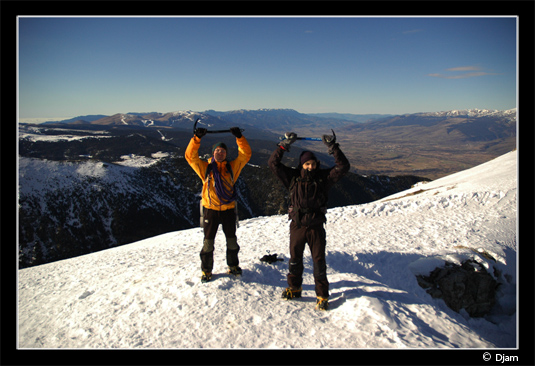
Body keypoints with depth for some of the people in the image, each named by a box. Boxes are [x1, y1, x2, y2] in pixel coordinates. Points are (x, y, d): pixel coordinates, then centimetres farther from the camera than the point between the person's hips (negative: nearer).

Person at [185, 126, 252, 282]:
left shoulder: (232, 167, 3)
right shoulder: (205, 168, 0)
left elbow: (245, 154, -3)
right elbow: (191, 156, -9)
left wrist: (239, 137, -13)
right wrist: (196, 139, -20)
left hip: (228, 209, 2)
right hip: (210, 209, -1)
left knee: (232, 240, 14)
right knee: (208, 241, 7)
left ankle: (233, 266, 34)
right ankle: (206, 270, 22)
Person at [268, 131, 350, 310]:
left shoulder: (323, 177, -4)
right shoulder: (293, 177, -2)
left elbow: (343, 167, -11)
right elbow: (273, 163, -6)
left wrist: (333, 147, -18)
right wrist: (285, 144, -12)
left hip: (316, 227, -1)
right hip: (297, 226, 1)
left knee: (319, 261, 3)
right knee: (295, 259, 15)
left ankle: (322, 295, 18)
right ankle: (294, 288, 36)